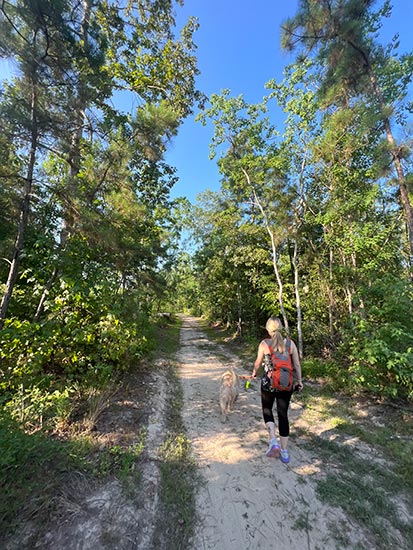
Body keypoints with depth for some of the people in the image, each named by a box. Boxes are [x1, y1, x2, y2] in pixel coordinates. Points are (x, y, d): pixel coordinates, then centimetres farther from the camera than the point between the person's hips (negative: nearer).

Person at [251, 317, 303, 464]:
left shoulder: (264, 344, -13)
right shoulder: (290, 343, -7)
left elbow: (258, 363, -1)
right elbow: (297, 365, 0)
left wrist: (254, 373, 19)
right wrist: (299, 381, 15)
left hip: (269, 383, -2)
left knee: (267, 409, 22)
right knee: (283, 415, 18)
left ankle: (273, 441, 6)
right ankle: (284, 452, 28)